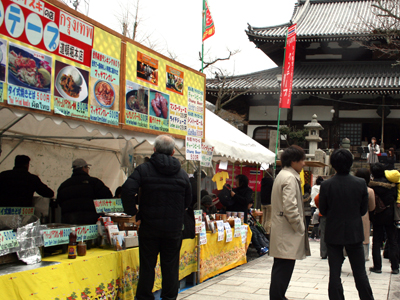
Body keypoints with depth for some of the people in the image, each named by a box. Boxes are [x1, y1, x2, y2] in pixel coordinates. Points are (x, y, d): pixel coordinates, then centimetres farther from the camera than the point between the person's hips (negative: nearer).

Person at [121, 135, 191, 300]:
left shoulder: (144, 169, -5)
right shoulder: (182, 173, 4)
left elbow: (127, 190, -18)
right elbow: (188, 201, 9)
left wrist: (132, 211, -6)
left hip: (149, 226, -1)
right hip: (174, 227, 2)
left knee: (147, 265, 6)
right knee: (170, 266, 9)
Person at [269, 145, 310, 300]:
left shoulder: (282, 175, 17)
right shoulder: (290, 178, -16)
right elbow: (290, 207, -24)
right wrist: (300, 228, -13)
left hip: (280, 229, 11)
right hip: (287, 232, -11)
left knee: (281, 267, 17)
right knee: (284, 268, -8)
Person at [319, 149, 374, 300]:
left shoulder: (326, 185, -12)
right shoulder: (361, 183, -8)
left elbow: (323, 211, -4)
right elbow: (364, 210, 1)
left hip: (333, 233, -1)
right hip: (354, 233, 1)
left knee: (334, 273, 6)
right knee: (360, 272, 12)